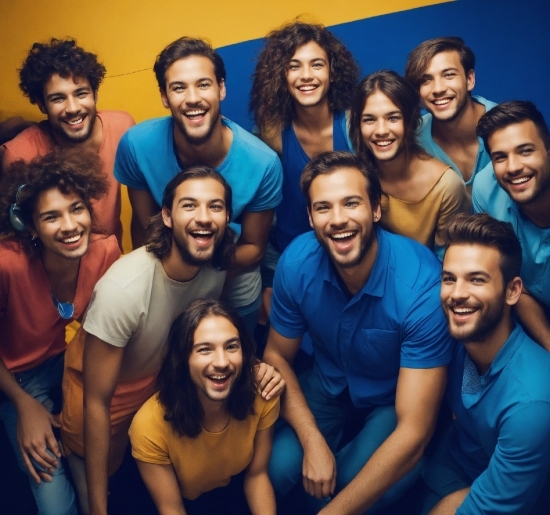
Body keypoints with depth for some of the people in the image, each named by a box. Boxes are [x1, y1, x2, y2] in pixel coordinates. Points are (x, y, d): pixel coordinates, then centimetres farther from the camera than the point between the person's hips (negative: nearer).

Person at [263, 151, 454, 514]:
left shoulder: (422, 286, -34)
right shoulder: (297, 262, -22)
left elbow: (414, 431, -32)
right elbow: (277, 356, -6)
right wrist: (313, 441, -21)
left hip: (395, 397, -2)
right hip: (328, 382, 3)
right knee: (275, 468, -20)